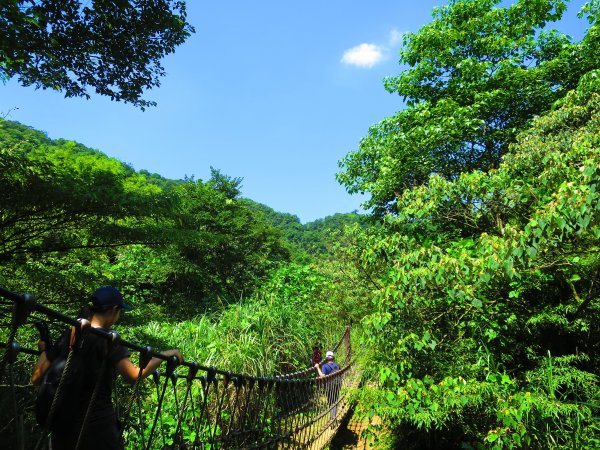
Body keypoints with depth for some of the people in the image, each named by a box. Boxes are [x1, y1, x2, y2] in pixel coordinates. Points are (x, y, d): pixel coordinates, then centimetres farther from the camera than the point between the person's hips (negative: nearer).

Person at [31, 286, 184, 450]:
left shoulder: (67, 336, 2)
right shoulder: (108, 339, -14)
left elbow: (36, 377, 5)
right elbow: (134, 375, -19)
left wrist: (44, 351, 21)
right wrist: (165, 355, -10)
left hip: (63, 425, 6)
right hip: (98, 425, -6)